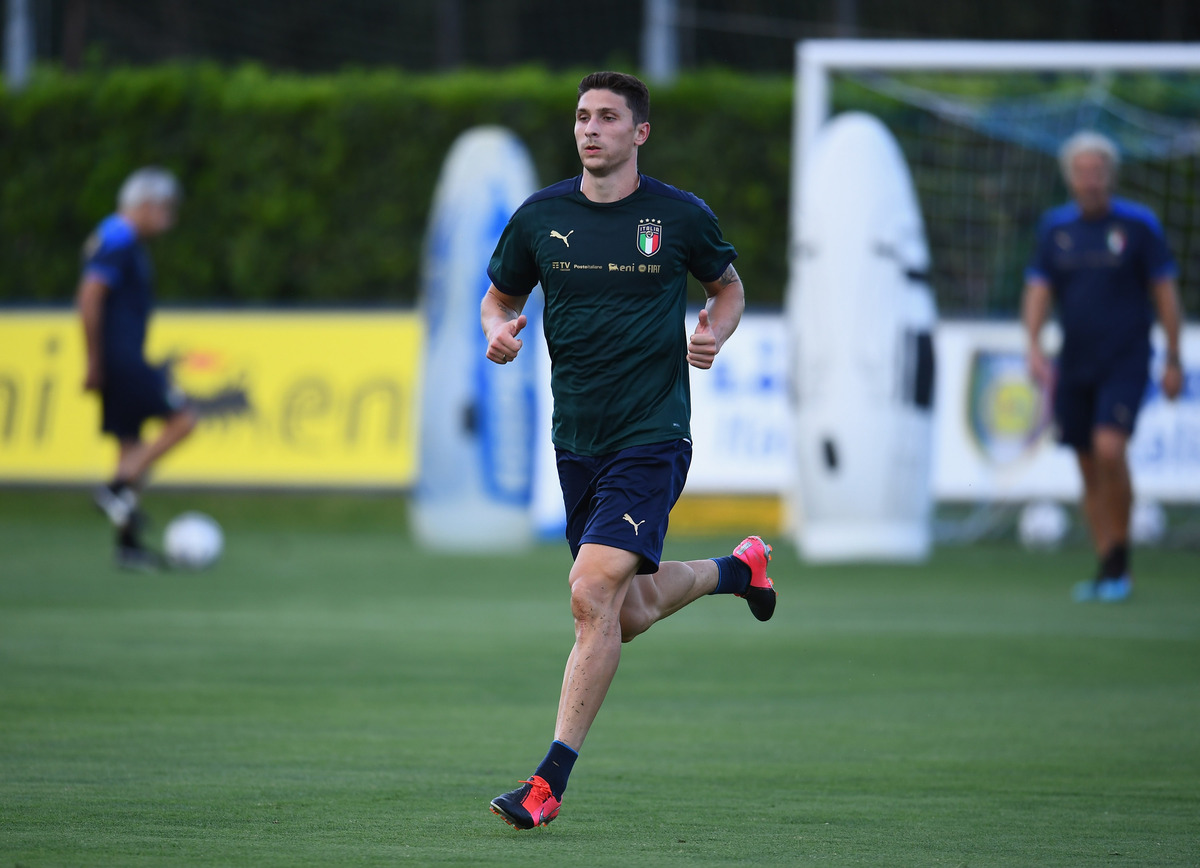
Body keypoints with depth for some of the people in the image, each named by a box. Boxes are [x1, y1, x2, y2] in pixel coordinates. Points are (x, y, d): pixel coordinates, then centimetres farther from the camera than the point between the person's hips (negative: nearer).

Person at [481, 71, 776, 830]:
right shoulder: (540, 217, 2)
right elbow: (500, 296, 16)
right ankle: (736, 568, 47)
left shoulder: (680, 216, -4)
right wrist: (499, 331, -7)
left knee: (593, 593, -20)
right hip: (577, 443, 5)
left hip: (652, 436, -5)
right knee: (630, 614, 15)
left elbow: (729, 287, 14)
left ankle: (552, 780, -15)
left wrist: (714, 336, -7)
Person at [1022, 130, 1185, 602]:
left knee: (1109, 449, -21)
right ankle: (1109, 573, 13)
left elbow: (1164, 292, 1)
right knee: (1089, 468, 5)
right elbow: (1038, 290, 6)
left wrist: (1173, 360, -1)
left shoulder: (1139, 224, -3)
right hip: (1074, 365, 4)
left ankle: (1119, 558, -7)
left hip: (1125, 362, -4)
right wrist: (1034, 347, -10)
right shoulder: (1056, 226, 6)